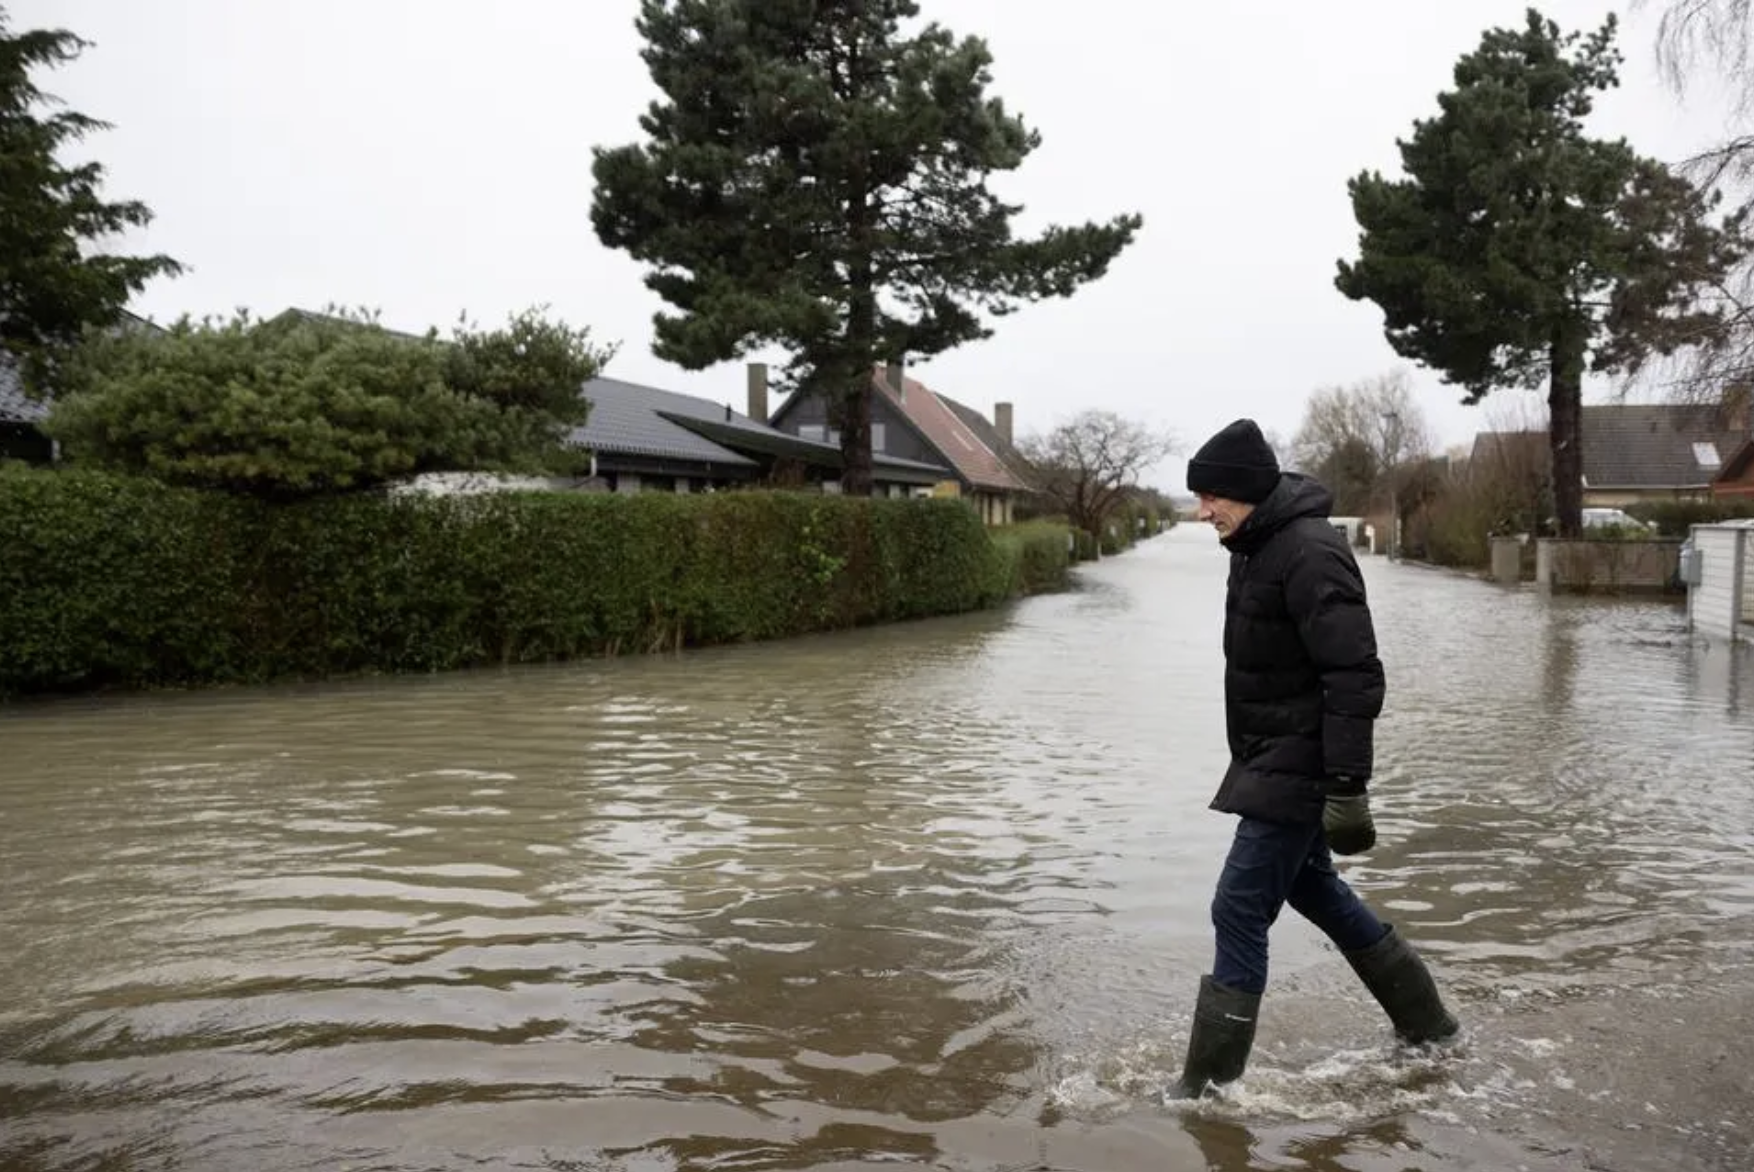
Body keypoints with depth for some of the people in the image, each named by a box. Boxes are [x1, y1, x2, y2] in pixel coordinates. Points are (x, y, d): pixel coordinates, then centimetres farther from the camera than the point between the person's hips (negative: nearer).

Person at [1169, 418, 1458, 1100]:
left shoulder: (1310, 553, -21)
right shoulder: (1258, 549, 10)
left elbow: (1354, 678, -24)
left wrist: (1346, 787, -25)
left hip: (1297, 770, -11)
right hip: (1272, 764, 11)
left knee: (1240, 911, -6)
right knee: (1315, 890, 23)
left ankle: (1210, 1083, 6)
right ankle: (1426, 1026, 40)